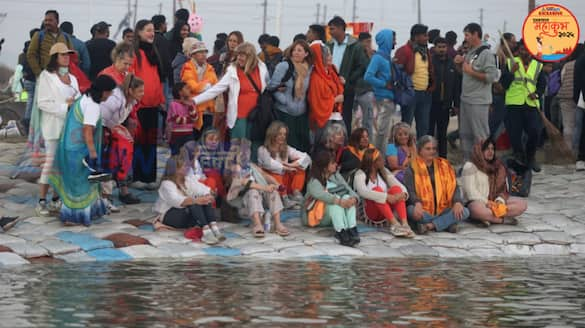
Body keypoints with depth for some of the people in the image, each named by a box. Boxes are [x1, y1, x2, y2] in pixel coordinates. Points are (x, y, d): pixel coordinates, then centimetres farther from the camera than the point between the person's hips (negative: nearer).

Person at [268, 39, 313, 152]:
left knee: (304, 145, 5)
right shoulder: (284, 66, -10)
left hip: (302, 113, 5)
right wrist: (285, 101, -16)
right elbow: (273, 86, -11)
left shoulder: (309, 68, 6)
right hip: (284, 113, -5)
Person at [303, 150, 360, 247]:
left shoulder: (336, 176, 6)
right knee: (335, 199, -32)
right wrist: (339, 202, -50)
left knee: (347, 197, -24)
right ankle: (341, 232, -48)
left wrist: (354, 198, -30)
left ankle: (352, 230, -40)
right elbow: (322, 195, -34)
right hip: (317, 217, -5)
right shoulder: (314, 182, -14)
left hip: (336, 215, 5)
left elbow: (349, 190, -5)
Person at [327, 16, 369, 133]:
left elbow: (363, 67, -7)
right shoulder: (330, 45, 9)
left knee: (345, 121, -1)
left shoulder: (355, 46, -6)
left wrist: (347, 80, -12)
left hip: (346, 89, -4)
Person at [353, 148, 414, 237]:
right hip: (370, 212, -4)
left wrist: (403, 194, -26)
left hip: (386, 212, 4)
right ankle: (394, 224, -43)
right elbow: (362, 192, -28)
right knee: (377, 189, -30)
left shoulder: (384, 172, 10)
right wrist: (386, 196, -36)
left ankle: (404, 223, -39)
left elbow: (399, 185, -2)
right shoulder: (360, 174, -7)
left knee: (396, 188, -21)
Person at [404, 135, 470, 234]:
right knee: (412, 211, -36)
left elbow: (454, 187, 7)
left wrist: (457, 202, -16)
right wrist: (417, 203, -32)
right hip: (423, 211, -4)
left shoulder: (444, 166, 14)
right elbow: (409, 190, -9)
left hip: (442, 210, 4)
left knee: (464, 212, -21)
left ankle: (429, 225, -28)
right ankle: (447, 223, -29)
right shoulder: (412, 169, 4)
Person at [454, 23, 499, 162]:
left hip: (478, 102, -9)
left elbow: (491, 77, -19)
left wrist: (471, 71, -18)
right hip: (465, 99, 9)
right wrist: (460, 64, 6)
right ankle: (467, 162, 23)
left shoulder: (486, 54, -12)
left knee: (480, 135, -6)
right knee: (465, 134, 14)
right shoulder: (469, 53, 14)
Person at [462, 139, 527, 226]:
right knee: (477, 209, -43)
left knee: (522, 204, -16)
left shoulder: (499, 167, 16)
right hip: (478, 202, -6)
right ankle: (504, 219, -29)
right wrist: (486, 203, -20)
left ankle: (490, 218, -27)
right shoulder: (470, 167, 0)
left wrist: (500, 200, -10)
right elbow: (470, 191, -10)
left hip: (495, 202, 6)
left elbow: (504, 189, 12)